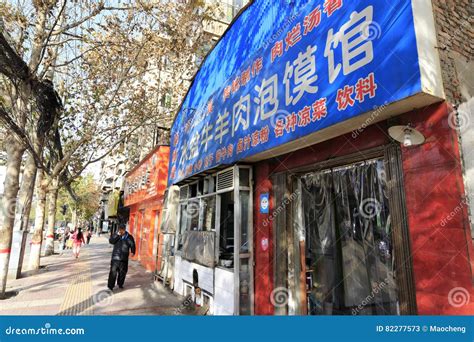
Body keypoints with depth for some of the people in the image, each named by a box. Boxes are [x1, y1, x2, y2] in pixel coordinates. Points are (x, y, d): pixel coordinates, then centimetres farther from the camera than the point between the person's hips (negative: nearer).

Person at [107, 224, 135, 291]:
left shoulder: (129, 237, 1)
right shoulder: (115, 235, 3)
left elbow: (132, 245, 1)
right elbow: (111, 241, -12)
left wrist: (132, 252, -12)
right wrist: (117, 235, -20)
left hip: (124, 258, 1)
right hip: (115, 257, -1)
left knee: (122, 272, 11)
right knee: (113, 271, -5)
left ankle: (120, 284, 28)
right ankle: (110, 285, 3)